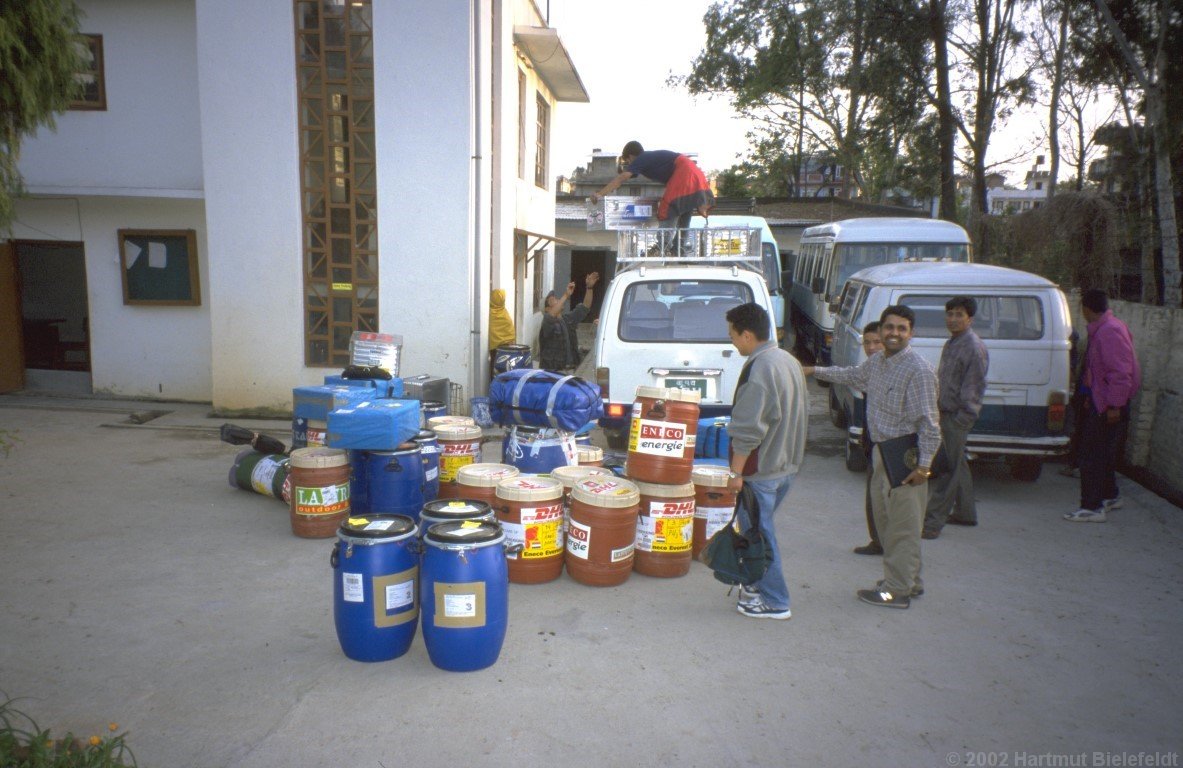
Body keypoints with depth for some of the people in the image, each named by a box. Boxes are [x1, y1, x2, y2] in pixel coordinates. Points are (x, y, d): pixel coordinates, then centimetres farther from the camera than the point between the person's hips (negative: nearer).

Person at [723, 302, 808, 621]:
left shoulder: (758, 369, -22)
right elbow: (802, 413, 18)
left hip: (761, 470, -9)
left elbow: (747, 430, -24)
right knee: (763, 529, 22)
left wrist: (736, 472, -17)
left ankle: (774, 602, 12)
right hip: (788, 465, 9)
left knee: (759, 534, 3)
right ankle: (761, 584, 34)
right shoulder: (789, 361, 8)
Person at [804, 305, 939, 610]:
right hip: (881, 452, 9)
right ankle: (910, 580, 30)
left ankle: (898, 590, 9)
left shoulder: (918, 370, -17)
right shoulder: (877, 363, 9)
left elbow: (928, 422, -18)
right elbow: (852, 375, 32)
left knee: (902, 526, -1)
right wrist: (815, 371, 34)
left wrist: (924, 465, -20)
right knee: (885, 519, 17)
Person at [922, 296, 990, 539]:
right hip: (946, 413, 9)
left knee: (946, 470, -7)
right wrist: (937, 407, 18)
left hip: (957, 417, -9)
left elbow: (975, 386, -16)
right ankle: (966, 513, 32)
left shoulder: (974, 347, -14)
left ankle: (932, 522, -5)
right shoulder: (951, 343, 13)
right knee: (957, 466, 19)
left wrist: (963, 418, -18)